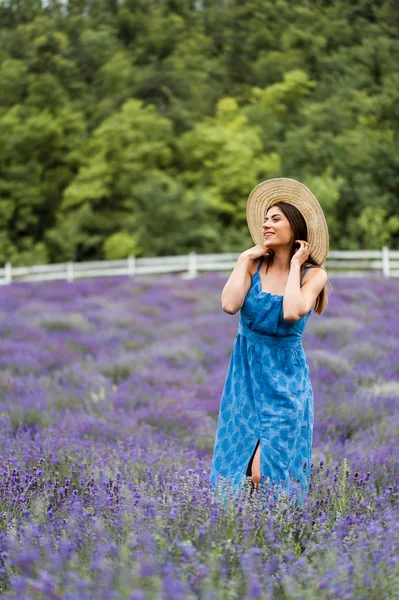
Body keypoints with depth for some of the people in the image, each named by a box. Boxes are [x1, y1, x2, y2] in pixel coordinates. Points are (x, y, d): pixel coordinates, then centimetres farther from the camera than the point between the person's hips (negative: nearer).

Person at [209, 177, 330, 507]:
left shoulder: (313, 273, -5)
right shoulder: (254, 265, 1)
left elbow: (293, 312, -26)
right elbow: (229, 305, -17)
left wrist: (295, 264, -13)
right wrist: (244, 259, -9)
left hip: (285, 381, -3)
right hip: (245, 377, 3)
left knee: (268, 472, -8)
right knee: (234, 467, 1)